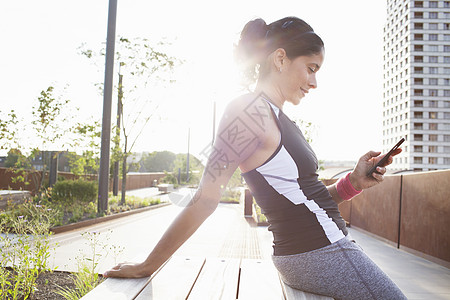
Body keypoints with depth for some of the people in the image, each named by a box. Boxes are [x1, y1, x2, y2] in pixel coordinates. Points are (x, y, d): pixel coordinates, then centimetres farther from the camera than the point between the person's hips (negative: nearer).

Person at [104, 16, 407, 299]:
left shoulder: (279, 120, 12)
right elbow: (205, 199, -18)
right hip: (320, 250, -10)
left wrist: (354, 182, 0)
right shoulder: (250, 110, -17)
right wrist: (148, 266, -14)